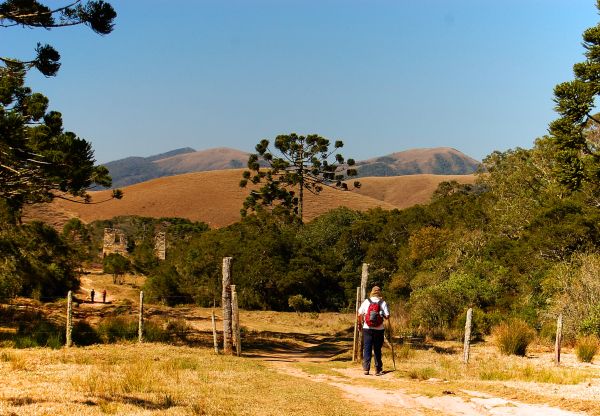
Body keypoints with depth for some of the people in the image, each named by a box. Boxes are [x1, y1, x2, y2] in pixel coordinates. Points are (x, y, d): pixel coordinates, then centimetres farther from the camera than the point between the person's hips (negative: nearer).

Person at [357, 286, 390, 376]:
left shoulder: (366, 301, 0)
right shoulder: (383, 303, -3)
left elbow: (359, 314, 1)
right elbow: (387, 316, -7)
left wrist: (361, 322, 19)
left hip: (367, 328, 0)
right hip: (379, 329, 0)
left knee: (367, 349, 5)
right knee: (377, 350, 9)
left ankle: (366, 368, 0)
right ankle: (378, 369, 12)